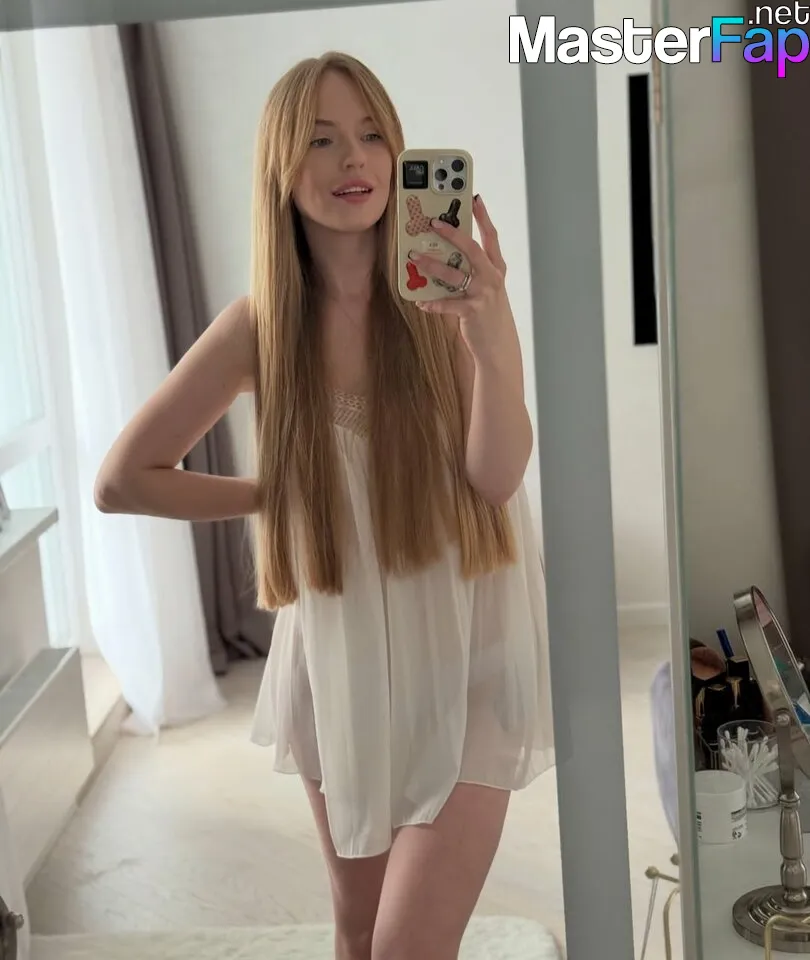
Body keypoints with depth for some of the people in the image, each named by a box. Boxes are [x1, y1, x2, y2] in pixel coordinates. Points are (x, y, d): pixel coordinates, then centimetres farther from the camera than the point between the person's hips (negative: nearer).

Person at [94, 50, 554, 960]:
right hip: (340, 664, 2)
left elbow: (498, 473, -22)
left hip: (461, 660, -2)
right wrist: (275, 494, -6)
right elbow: (122, 479, -2)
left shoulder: (452, 292, -11)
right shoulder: (261, 324, -7)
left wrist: (490, 335, -39)